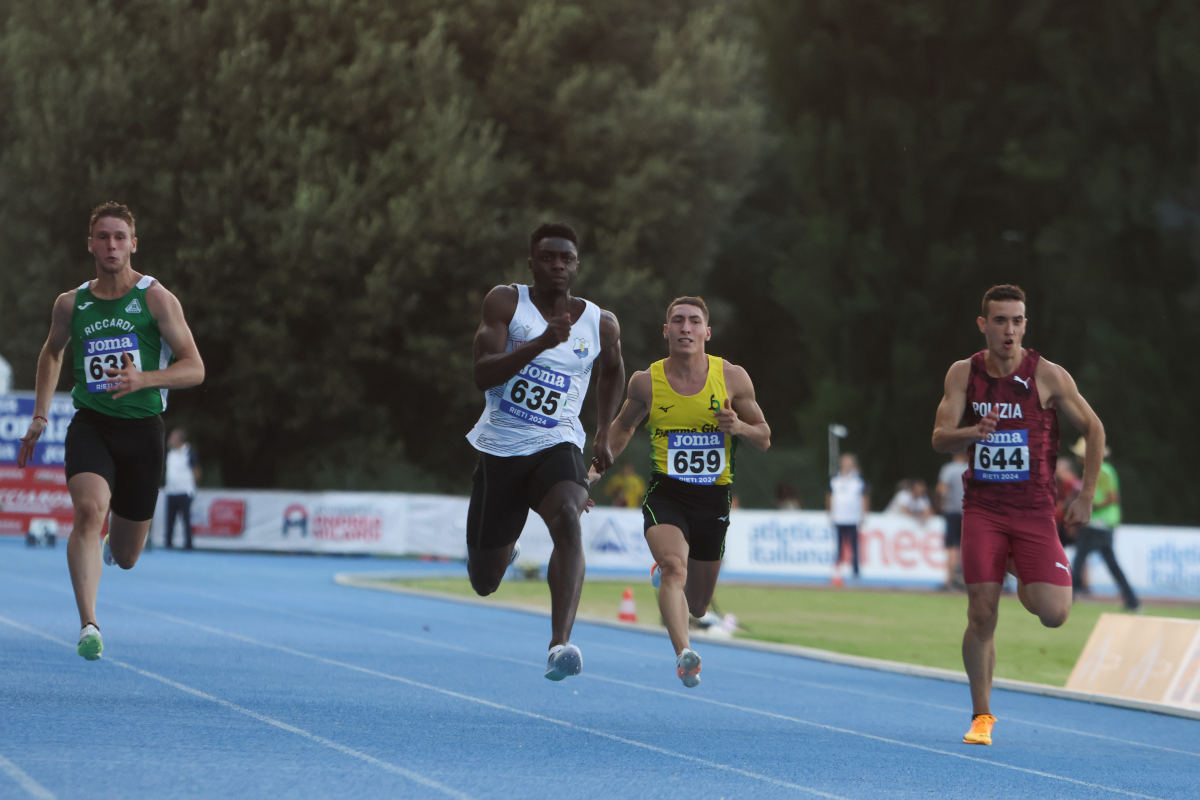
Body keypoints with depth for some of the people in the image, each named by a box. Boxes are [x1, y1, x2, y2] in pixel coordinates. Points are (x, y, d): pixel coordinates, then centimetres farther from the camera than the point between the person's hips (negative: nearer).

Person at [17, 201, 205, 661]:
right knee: (89, 508, -30)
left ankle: (112, 544, 50)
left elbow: (194, 369, -7)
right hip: (90, 425, 1)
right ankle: (88, 626, -32)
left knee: (126, 557, 9)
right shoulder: (71, 304, 5)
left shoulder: (156, 299, -5)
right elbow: (52, 352, 26)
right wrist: (40, 416, 19)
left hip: (142, 429, 0)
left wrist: (144, 379, -24)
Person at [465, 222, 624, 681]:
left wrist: (604, 434, 19)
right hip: (499, 449, 0)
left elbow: (613, 371, 26)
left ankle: (560, 645, -46)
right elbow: (483, 374, -17)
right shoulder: (506, 303, -4)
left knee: (567, 519, -35)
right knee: (485, 583, 10)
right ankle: (504, 548, 51)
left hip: (556, 447, 0)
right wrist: (541, 342, -28)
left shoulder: (600, 324, 3)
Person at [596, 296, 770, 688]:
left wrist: (740, 427, -17)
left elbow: (764, 438, 5)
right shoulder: (646, 382, -3)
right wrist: (596, 469, 5)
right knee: (676, 567, -32)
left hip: (714, 498, 2)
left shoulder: (732, 378, -4)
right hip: (665, 493, -2)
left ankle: (663, 569, 49)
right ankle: (684, 654, -43)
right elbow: (623, 427, 16)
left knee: (697, 607, 14)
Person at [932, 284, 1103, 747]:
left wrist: (1086, 497, 1)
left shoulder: (1048, 376, -7)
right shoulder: (963, 374, -1)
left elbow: (1094, 430, 3)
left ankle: (1023, 578, 25)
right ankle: (981, 716, 10)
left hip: (1034, 510, -1)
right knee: (981, 615, -7)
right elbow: (939, 439, -6)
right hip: (982, 509, 1)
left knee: (1053, 614, -12)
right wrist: (972, 432, -29)